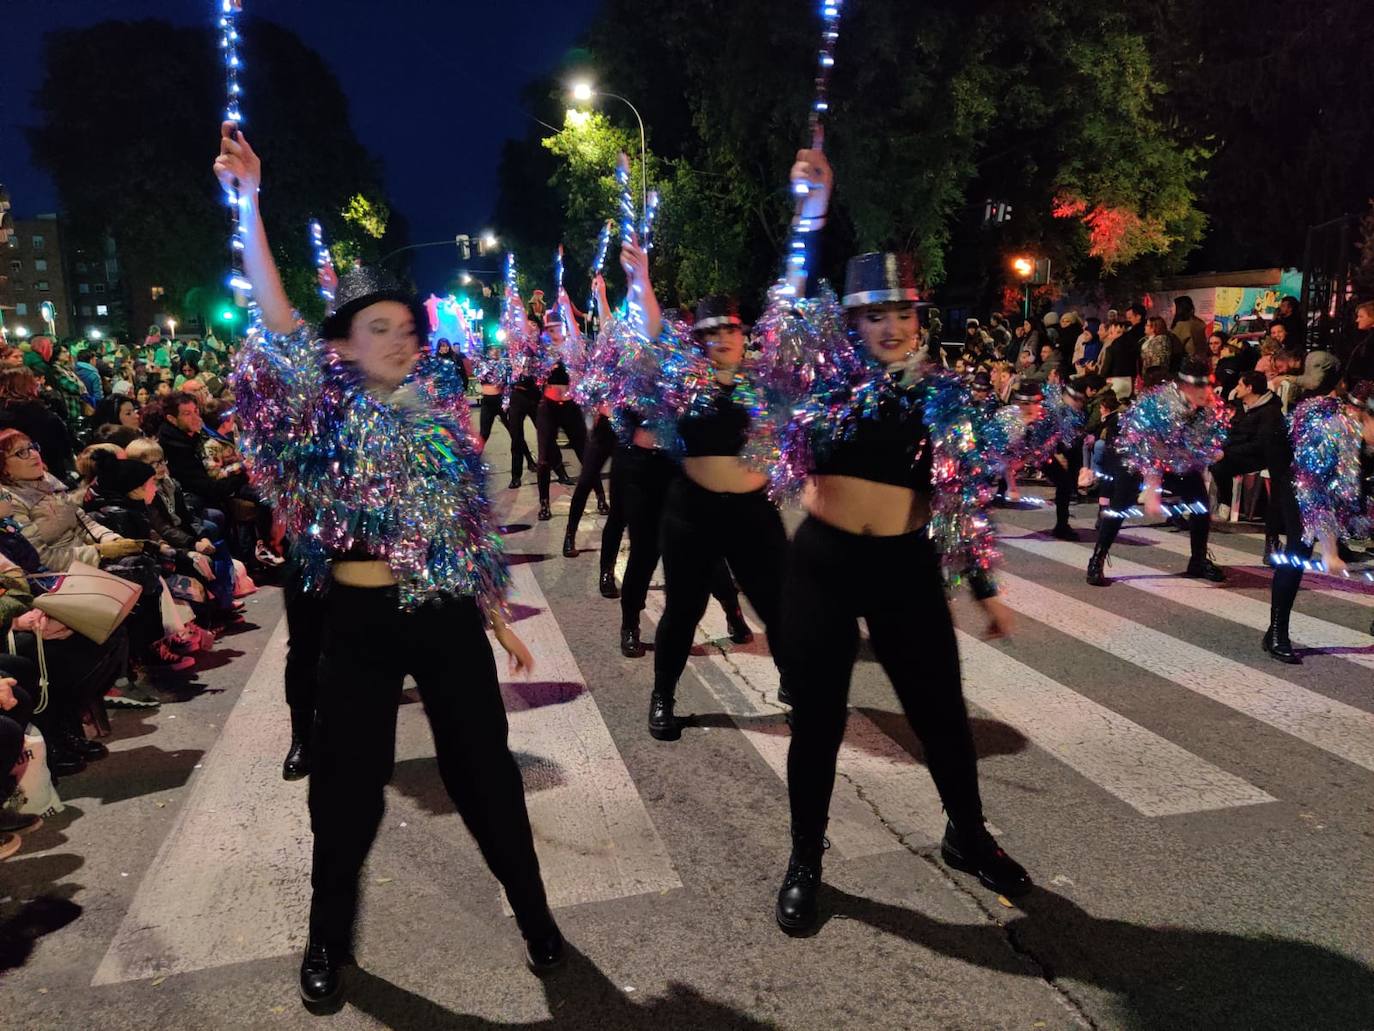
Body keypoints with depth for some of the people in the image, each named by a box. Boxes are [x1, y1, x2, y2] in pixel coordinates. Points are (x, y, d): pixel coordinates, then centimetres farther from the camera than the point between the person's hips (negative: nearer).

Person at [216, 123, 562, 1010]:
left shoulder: (443, 411, 5)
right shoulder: (332, 409, -2)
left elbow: (473, 523, 8)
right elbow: (278, 323, -14)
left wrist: (498, 616, 9)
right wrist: (248, 203, -19)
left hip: (448, 616, 2)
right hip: (360, 621, -1)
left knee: (486, 771, 10)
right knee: (349, 785, 10)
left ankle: (534, 913, 27)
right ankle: (329, 939, 32)